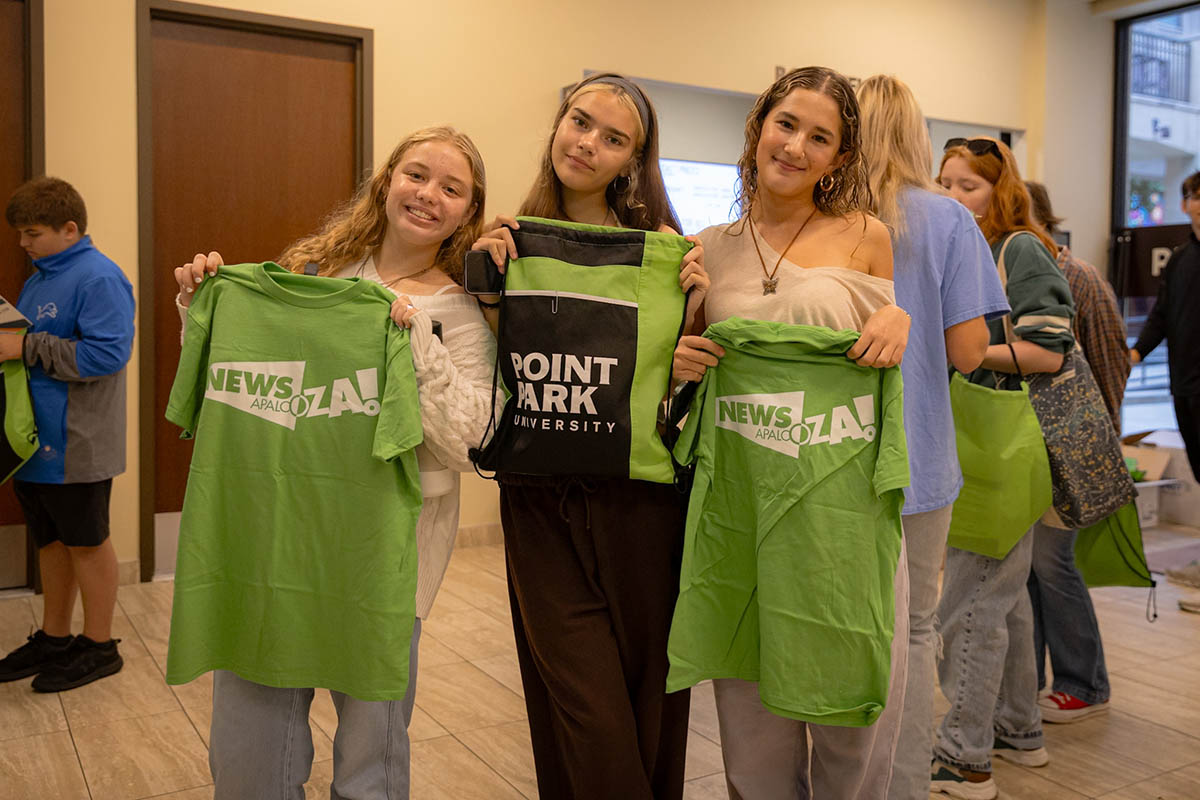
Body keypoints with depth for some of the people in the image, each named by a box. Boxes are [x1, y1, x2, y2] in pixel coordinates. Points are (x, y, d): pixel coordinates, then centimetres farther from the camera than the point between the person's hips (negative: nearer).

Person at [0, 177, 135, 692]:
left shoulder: (98, 278, -16)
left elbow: (107, 354, -26)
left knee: (86, 543, 3)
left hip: (75, 446, -9)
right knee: (51, 541, 18)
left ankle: (99, 648, 18)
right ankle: (54, 638, 32)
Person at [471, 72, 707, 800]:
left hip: (637, 499, 0)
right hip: (541, 499, 0)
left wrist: (694, 304, -14)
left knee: (647, 701, 14)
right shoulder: (513, 242, 4)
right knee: (590, 720, 0)